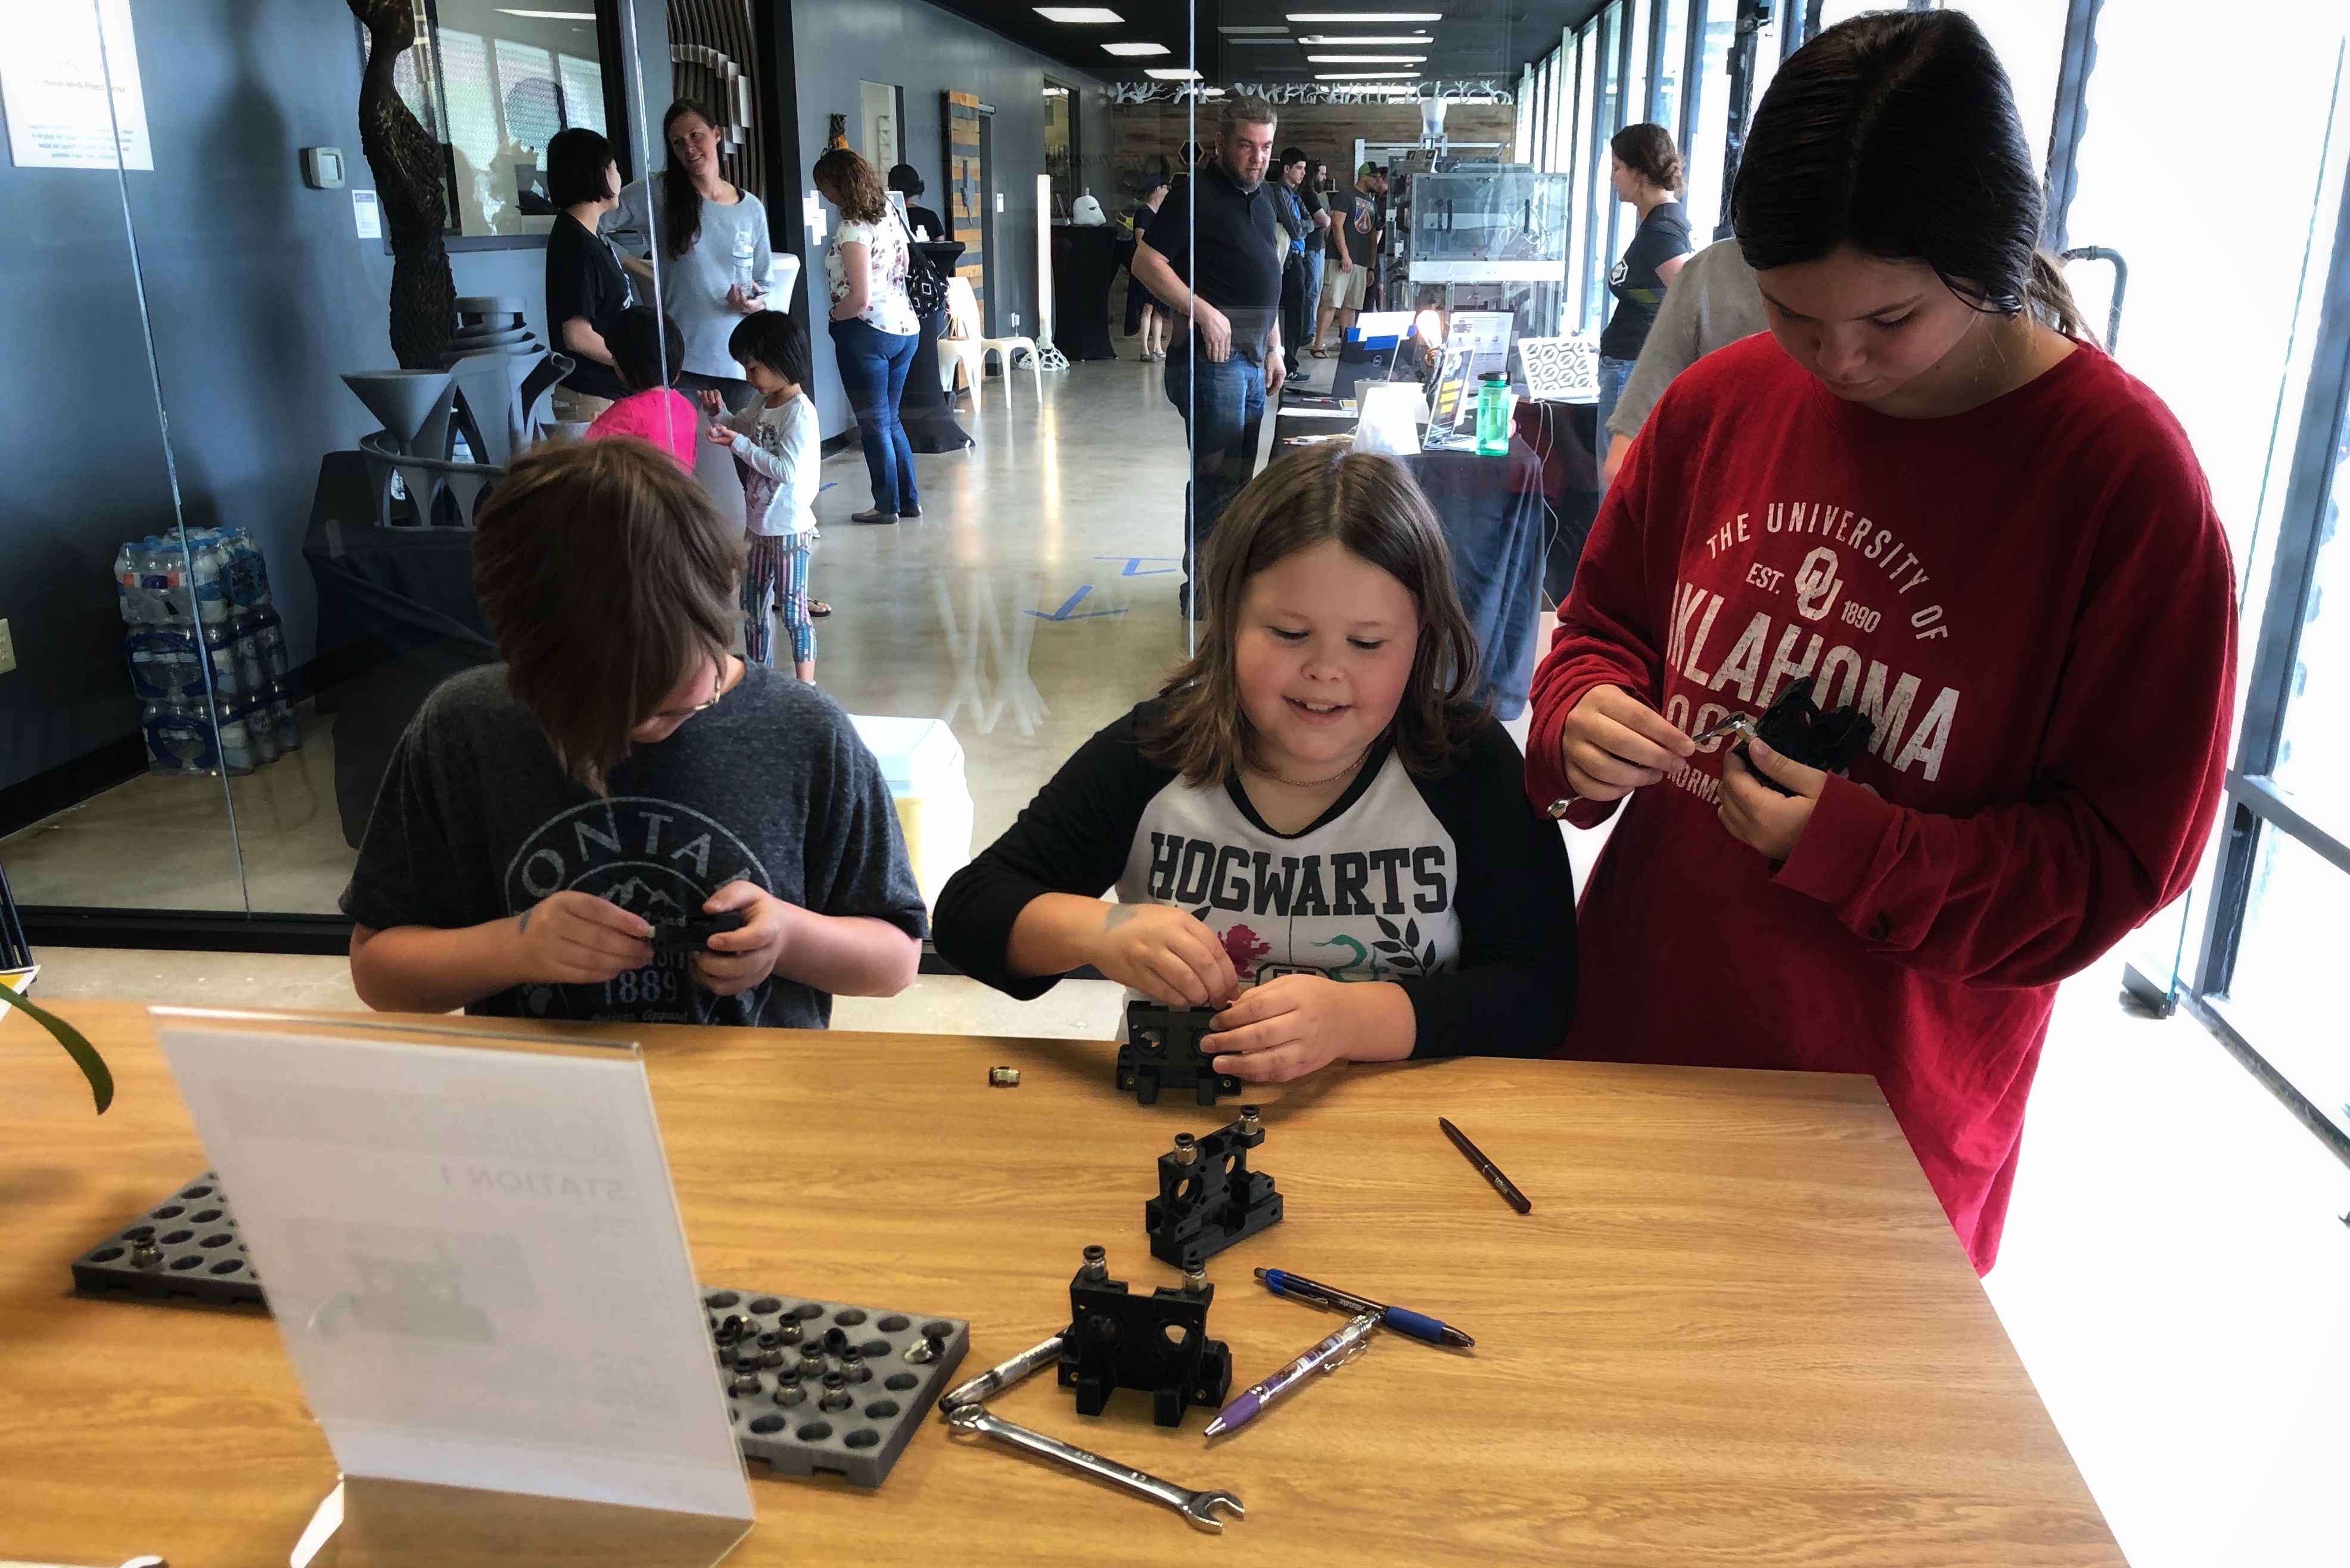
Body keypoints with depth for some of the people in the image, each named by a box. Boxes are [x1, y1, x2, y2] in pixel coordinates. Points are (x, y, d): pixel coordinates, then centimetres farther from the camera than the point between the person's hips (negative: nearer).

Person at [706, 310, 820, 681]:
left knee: (793, 609, -3)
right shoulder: (764, 404, 7)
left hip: (790, 529, -9)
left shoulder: (800, 413, -19)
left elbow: (787, 469, -26)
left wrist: (739, 445, -22)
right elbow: (737, 428, 24)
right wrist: (719, 413, 3)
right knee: (752, 601, 19)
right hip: (762, 525, 9)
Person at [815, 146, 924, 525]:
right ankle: (909, 500, 20)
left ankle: (887, 506, 13)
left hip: (867, 332, -8)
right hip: (905, 327, 8)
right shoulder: (888, 213, 7)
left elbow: (859, 298, -23)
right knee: (889, 419, 17)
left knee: (874, 423, 4)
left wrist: (833, 317, -6)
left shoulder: (853, 230, -18)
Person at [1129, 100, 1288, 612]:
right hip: (1211, 358, -9)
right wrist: (1203, 311, -23)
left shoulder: (1261, 195, 17)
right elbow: (1147, 262, -15)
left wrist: (1274, 348, 20)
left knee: (1239, 476, 13)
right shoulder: (1197, 192, -9)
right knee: (1218, 475, -8)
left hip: (1250, 359, 9)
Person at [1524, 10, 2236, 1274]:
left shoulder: (2126, 477, -15)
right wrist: (1584, 720, -13)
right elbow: (1606, 623, 9)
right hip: (1632, 1026, 4)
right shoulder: (1720, 402, -3)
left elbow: (2125, 854, -11)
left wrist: (1858, 852, -24)